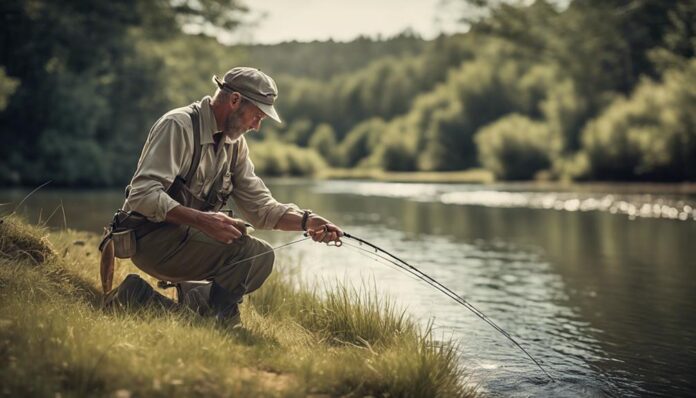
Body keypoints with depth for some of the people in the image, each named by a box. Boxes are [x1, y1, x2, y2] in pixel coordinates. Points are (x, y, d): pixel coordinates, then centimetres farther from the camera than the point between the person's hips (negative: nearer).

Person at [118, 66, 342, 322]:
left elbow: (260, 206, 7)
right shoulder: (178, 126, -15)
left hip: (186, 235, 9)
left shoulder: (234, 143, 11)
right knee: (252, 253, -20)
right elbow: (142, 195, -24)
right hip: (153, 238, -9)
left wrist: (306, 221, -9)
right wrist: (202, 220, -33)